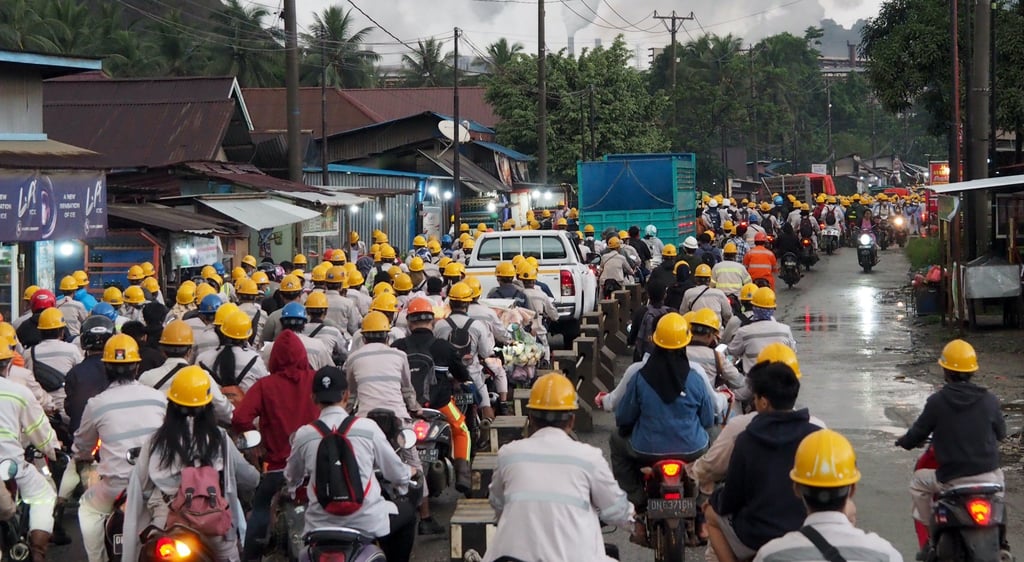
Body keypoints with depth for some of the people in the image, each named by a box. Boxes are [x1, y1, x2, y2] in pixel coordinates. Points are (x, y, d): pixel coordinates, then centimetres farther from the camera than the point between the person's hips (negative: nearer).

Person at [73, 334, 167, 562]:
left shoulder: (96, 404, -2)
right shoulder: (158, 398, 3)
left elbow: (82, 446, 15)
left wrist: (81, 457, 39)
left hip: (116, 487, -2)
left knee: (88, 509, 27)